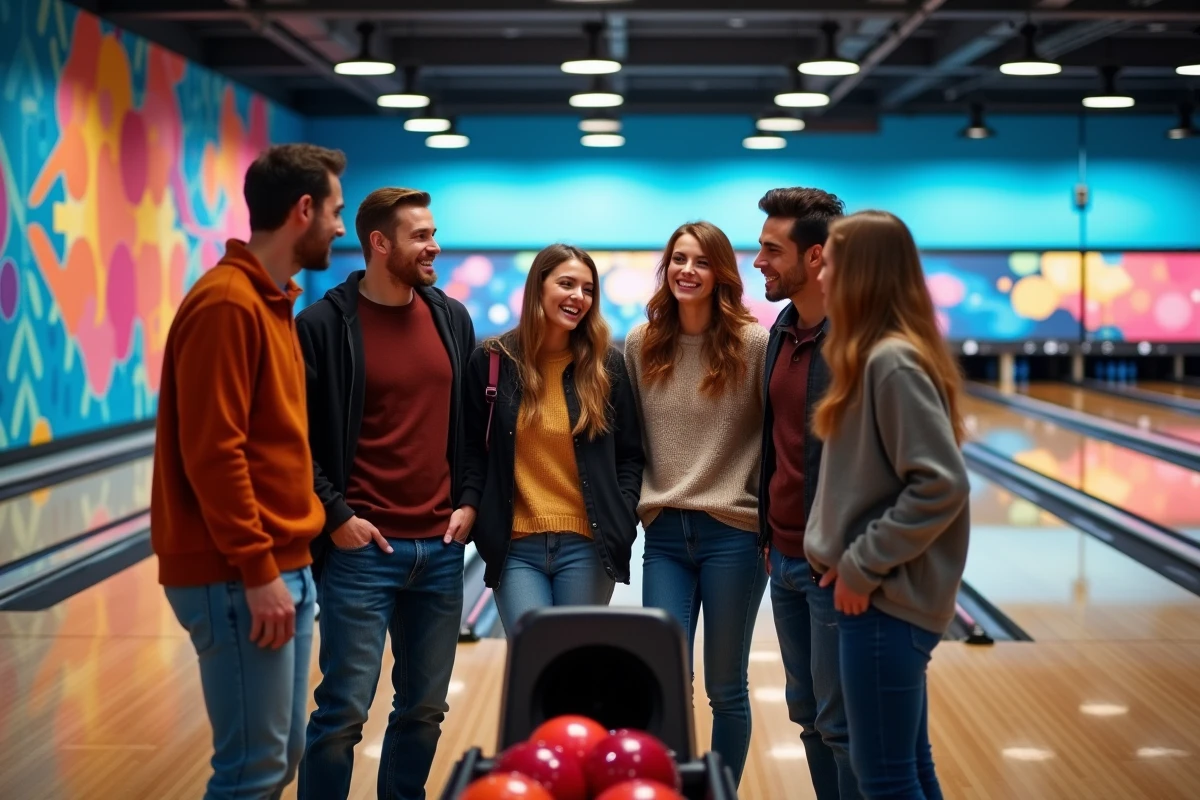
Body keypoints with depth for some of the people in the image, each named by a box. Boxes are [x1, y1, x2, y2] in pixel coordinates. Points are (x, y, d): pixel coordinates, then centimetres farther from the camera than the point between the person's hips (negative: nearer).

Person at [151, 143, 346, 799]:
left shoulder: (273, 301, 15)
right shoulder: (226, 303, -15)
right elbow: (212, 452, -20)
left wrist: (286, 558, 15)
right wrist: (257, 572, -19)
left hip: (285, 566, 10)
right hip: (239, 577, -10)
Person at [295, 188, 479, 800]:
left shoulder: (452, 319, 9)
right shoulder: (324, 326, -7)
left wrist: (468, 500, 6)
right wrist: (335, 516, -10)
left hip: (441, 548, 5)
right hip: (362, 549, -5)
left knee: (424, 709, 11)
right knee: (343, 710, -2)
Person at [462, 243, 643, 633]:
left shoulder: (608, 365, 4)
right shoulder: (492, 360, 2)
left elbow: (629, 455, 8)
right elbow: (473, 450, 7)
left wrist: (622, 524, -2)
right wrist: (474, 513, -2)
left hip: (587, 545, 1)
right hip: (515, 546, 0)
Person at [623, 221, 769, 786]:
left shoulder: (752, 344, -8)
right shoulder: (642, 343, 3)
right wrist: (643, 500, 6)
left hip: (733, 533, -3)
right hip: (664, 533, 3)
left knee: (725, 688, 8)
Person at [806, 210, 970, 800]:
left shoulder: (893, 362, -18)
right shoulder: (874, 356, 11)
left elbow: (940, 485, -23)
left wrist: (864, 565, -17)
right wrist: (852, 559, 8)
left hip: (885, 602, -9)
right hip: (882, 596, 9)